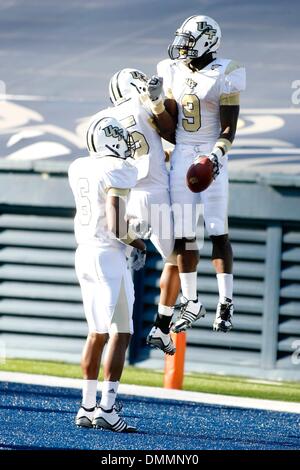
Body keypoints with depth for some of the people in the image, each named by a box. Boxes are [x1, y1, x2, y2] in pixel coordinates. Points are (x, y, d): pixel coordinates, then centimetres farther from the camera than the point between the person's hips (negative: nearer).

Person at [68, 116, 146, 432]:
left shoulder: (78, 169, 9)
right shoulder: (118, 171, -13)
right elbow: (117, 226, -19)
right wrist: (137, 243, -3)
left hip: (83, 253, 8)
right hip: (108, 256, -8)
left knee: (97, 333, 14)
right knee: (120, 334, -4)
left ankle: (87, 407, 15)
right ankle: (107, 409, -10)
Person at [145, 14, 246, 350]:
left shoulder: (223, 77, -7)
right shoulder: (173, 74, 8)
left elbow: (228, 129, -9)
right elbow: (170, 132, 9)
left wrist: (216, 156, -25)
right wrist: (157, 101, -6)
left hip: (210, 157, -5)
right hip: (181, 158, 5)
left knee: (218, 231, -7)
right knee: (183, 234, 5)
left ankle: (226, 302, 0)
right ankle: (191, 303, 14)